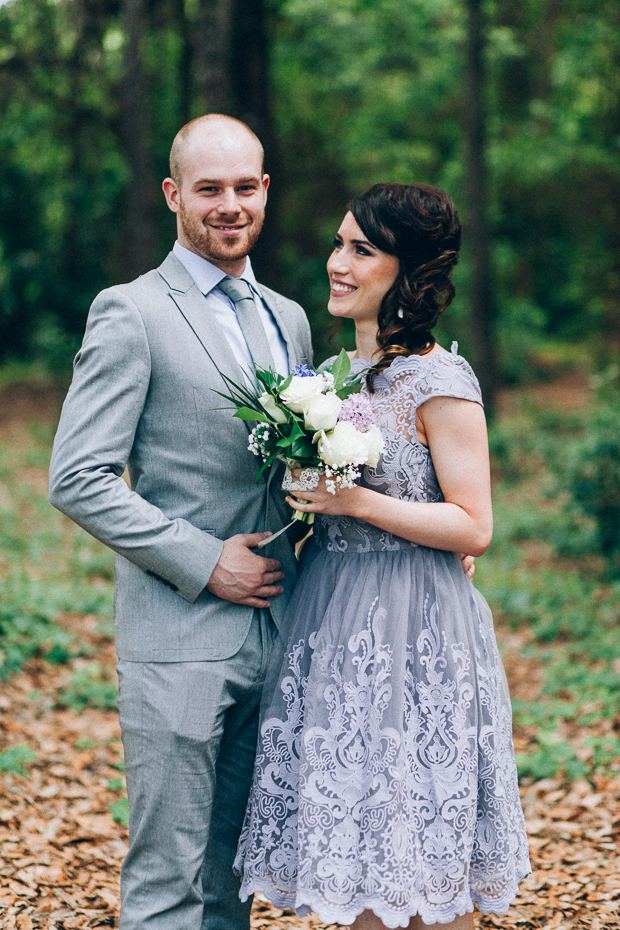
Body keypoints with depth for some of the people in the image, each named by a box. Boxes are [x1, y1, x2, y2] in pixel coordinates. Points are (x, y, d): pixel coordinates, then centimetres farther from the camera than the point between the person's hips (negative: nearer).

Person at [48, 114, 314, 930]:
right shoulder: (131, 315, -6)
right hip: (177, 641, -6)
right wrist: (205, 563, -14)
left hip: (272, 638, 6)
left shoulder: (288, 319, 15)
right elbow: (77, 480, -12)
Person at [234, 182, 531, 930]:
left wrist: (356, 503, -20)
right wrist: (307, 493, 6)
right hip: (333, 617, 8)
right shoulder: (342, 371, 11)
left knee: (423, 867, 2)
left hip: (413, 631, -8)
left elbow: (473, 528, -15)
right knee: (350, 836, 13)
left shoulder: (441, 383, -13)